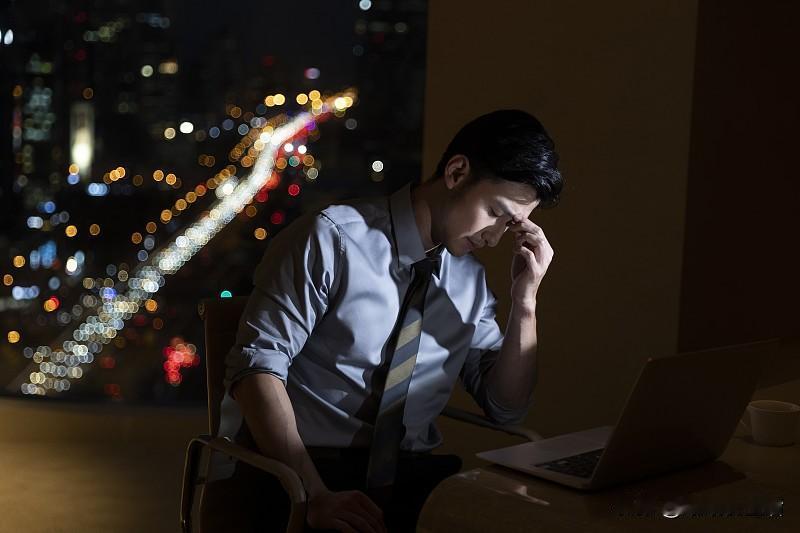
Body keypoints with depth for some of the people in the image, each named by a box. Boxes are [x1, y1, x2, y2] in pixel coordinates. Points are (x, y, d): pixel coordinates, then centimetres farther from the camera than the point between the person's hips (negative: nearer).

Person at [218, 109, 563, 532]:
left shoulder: (469, 280, 10)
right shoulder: (333, 239, -10)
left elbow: (505, 405, 14)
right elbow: (257, 365, -16)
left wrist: (525, 304, -1)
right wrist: (316, 494, -25)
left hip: (413, 473, 6)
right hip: (295, 466, -6)